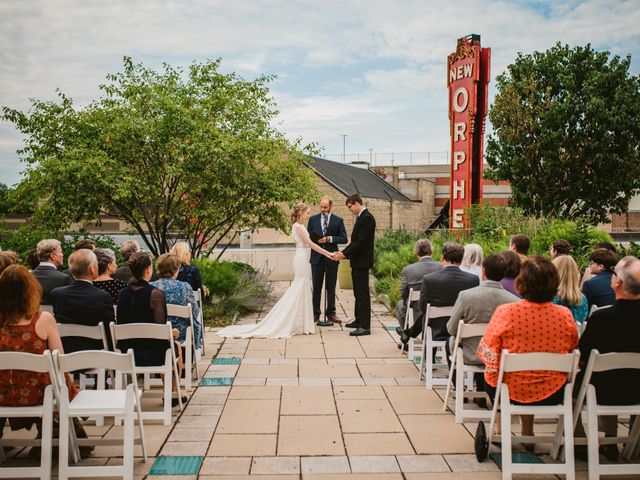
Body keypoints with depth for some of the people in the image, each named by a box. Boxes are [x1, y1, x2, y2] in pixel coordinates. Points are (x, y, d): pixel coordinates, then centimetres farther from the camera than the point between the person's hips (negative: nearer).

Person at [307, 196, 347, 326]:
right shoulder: (313, 219, 6)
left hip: (331, 258, -1)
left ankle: (330, 314, 14)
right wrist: (314, 239, -14)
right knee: (316, 287, 6)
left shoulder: (338, 220, 2)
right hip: (317, 257, 1)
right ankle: (315, 314, 13)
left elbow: (344, 238, -3)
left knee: (331, 288, 6)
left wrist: (329, 239, -16)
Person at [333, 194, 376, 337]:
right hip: (357, 261, 10)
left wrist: (345, 254, -19)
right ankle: (359, 320, 26)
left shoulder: (367, 218, -16)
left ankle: (365, 326, -6)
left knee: (363, 293, -8)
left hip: (362, 262, -10)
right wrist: (343, 252, 10)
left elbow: (361, 241, -21)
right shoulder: (361, 217, 15)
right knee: (358, 293, 16)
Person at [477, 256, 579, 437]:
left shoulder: (505, 312, -20)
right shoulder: (565, 315, -12)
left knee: (490, 378, 31)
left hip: (511, 391, -2)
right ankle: (527, 432, 42)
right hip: (552, 394, 2)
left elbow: (488, 354, -15)